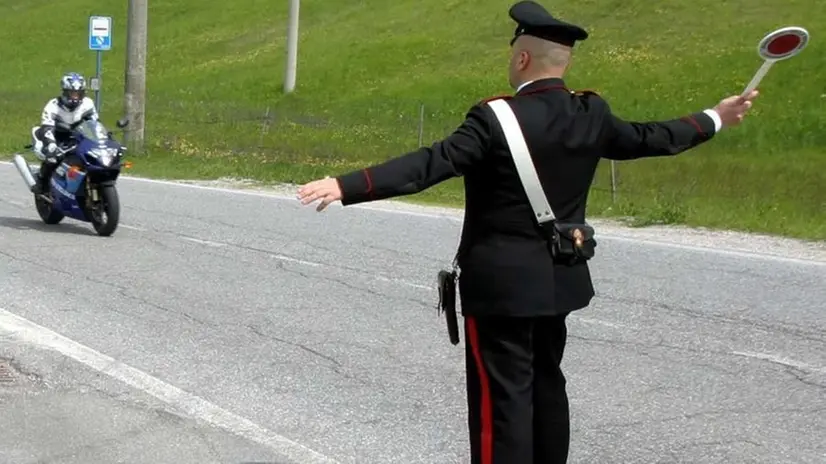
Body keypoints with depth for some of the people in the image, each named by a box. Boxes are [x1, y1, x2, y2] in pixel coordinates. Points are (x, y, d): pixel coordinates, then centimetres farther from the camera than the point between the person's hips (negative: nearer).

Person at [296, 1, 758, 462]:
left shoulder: (497, 118, -18)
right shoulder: (591, 114, 1)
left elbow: (430, 164, -27)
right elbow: (648, 138, 16)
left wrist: (345, 187, -32)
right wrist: (714, 119, 33)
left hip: (501, 282, -7)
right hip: (558, 279, 7)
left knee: (502, 395, -4)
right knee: (546, 381, 19)